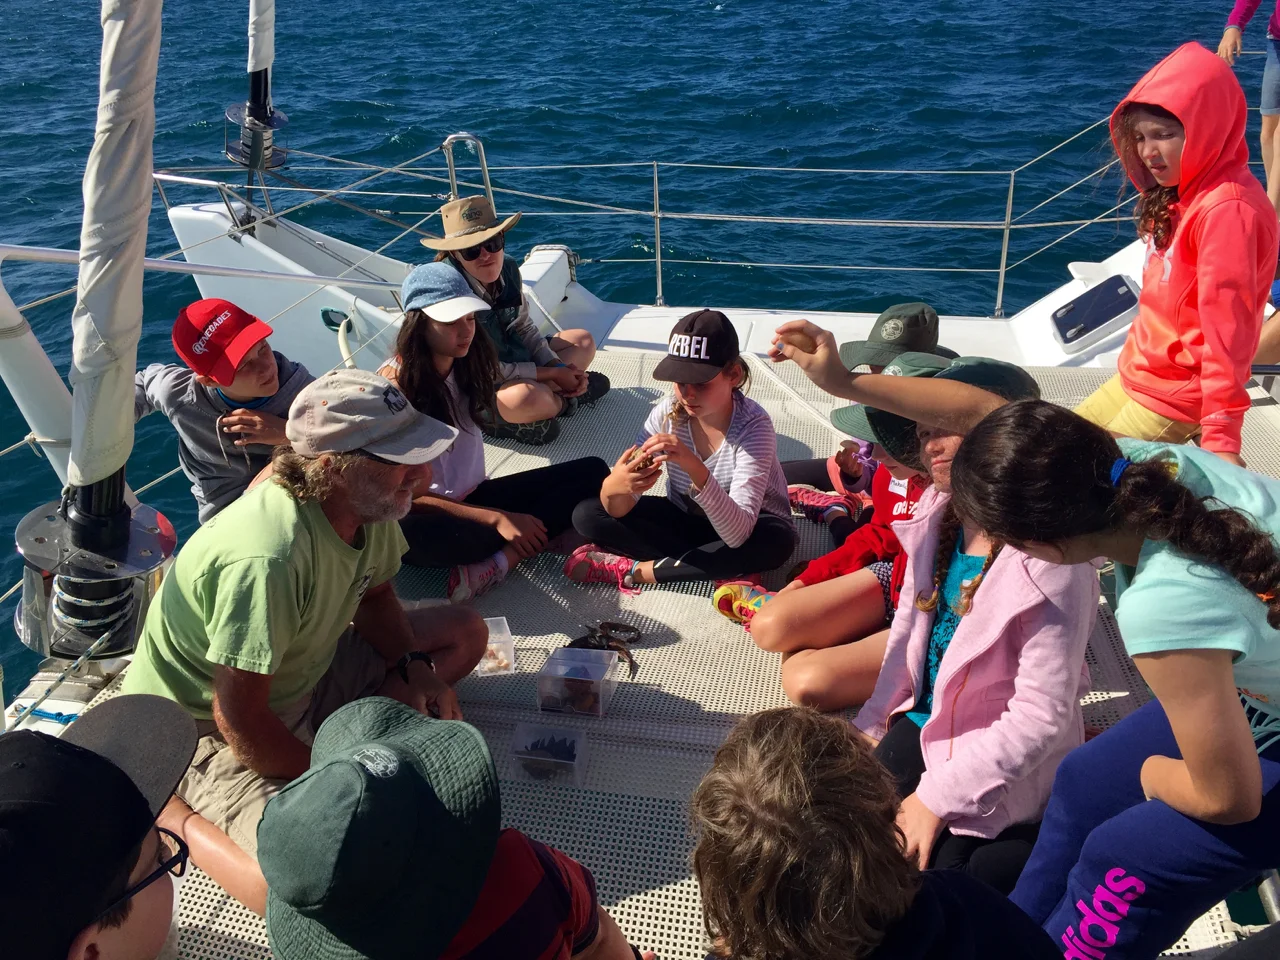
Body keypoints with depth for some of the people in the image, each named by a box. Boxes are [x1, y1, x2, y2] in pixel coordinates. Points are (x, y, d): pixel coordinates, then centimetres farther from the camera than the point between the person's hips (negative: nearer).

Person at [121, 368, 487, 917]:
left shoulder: (368, 501, -12)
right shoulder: (269, 557, -37)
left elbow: (374, 596, 8)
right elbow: (240, 720, -29)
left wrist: (418, 671, -8)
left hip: (303, 669, 8)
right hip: (205, 725, -8)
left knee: (465, 633, 7)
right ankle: (175, 814, -2)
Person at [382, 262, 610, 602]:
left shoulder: (470, 364, 3)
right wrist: (497, 519, -24)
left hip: (473, 496, 7)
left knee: (593, 471, -8)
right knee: (405, 533, -43)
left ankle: (497, 562, -27)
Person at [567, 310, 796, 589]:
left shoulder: (753, 426, -29)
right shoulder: (667, 412, -19)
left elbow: (737, 534, -39)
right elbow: (619, 510, -21)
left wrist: (695, 469, -52)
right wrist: (614, 487, -45)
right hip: (685, 516, 4)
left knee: (776, 541, -39)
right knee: (587, 514, -14)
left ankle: (635, 570, -22)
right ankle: (720, 569, -16)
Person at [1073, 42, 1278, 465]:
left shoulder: (1228, 209, -22)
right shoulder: (1180, 194, 7)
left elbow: (1227, 330, -26)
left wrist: (1221, 436, -28)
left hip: (1174, 399, -10)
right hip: (1135, 375, 10)